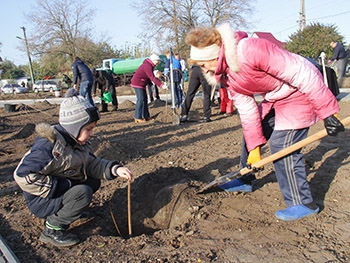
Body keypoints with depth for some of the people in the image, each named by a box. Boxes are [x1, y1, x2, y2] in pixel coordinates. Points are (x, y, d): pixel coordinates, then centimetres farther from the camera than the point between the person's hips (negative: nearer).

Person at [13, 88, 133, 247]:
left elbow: (92, 164, 5)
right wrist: (64, 186, -29)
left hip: (63, 188, 9)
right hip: (41, 200, -9)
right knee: (82, 193, -28)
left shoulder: (77, 141, 0)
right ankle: (52, 230, -11)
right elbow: (23, 176, -30)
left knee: (94, 181, 1)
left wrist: (115, 169, -13)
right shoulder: (48, 146, -27)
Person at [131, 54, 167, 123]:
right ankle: (137, 118, -5)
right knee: (141, 100, -10)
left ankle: (146, 116, 16)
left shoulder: (149, 65, 11)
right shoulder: (148, 66, -21)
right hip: (138, 83, -11)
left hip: (141, 84, 11)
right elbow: (152, 78, -30)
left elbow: (149, 77, 16)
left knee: (144, 99, 11)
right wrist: (161, 85, -35)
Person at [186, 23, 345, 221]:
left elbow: (300, 73, -31)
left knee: (282, 145, -13)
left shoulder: (249, 50, -32)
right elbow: (247, 111, -1)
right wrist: (254, 147, -3)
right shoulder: (226, 76, -4)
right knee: (251, 132, 14)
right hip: (276, 98, 9)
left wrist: (327, 110, -30)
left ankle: (303, 203, 3)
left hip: (302, 92, -9)